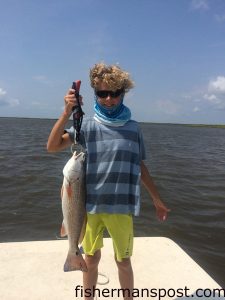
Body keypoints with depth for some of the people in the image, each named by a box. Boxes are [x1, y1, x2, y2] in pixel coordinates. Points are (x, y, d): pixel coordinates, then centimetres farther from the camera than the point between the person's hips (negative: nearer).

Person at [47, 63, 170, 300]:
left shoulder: (133, 128, 2)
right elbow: (52, 146, -13)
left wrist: (157, 200, 12)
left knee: (123, 261, 13)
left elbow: (140, 167, 8)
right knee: (91, 259, 16)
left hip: (121, 206, 0)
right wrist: (67, 112, -23)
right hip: (90, 205, 0)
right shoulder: (87, 126, -2)